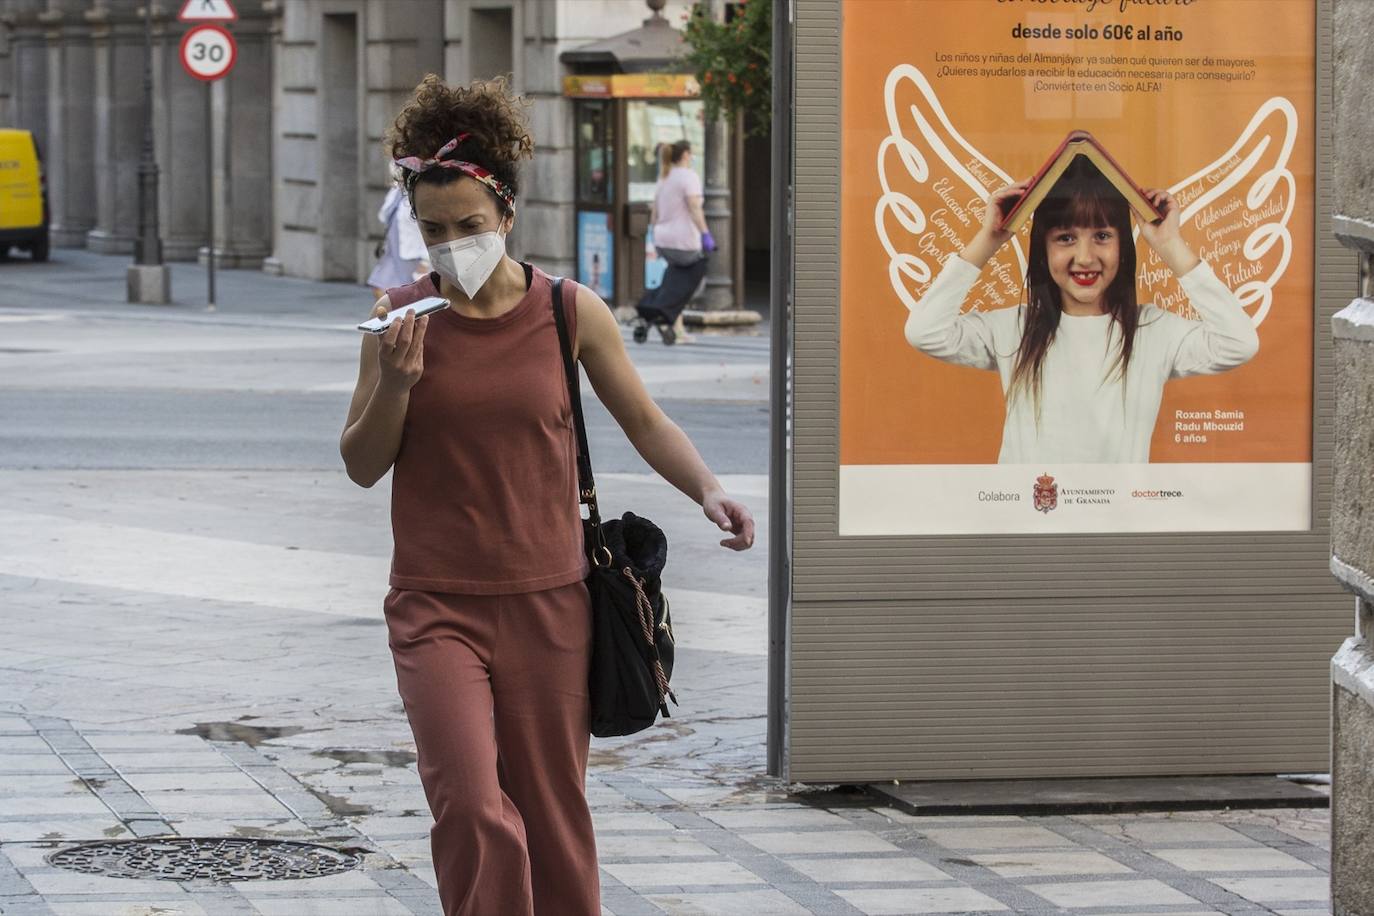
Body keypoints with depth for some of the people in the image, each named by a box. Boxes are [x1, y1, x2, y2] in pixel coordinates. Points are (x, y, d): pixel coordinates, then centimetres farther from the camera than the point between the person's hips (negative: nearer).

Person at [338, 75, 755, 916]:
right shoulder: (402, 316, 0)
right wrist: (395, 385, -15)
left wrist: (708, 490, -10)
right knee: (471, 811, -16)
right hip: (436, 605, -1)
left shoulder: (571, 312, -1)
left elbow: (644, 421, 7)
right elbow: (362, 465, 3)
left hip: (548, 601, 1)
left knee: (555, 821, 8)